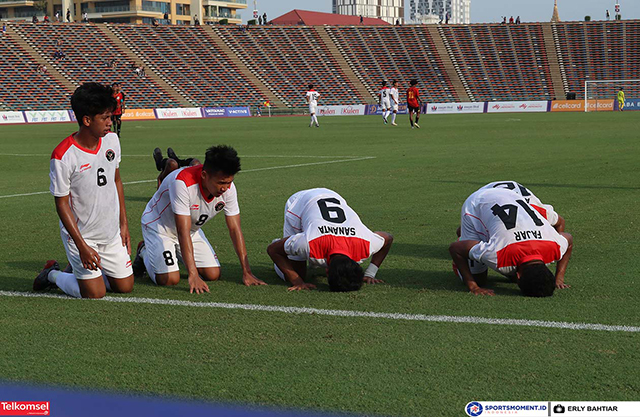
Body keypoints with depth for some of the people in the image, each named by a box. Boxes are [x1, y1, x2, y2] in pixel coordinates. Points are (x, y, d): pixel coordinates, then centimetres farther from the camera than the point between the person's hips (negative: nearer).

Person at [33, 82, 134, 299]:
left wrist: (123, 224, 9)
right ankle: (53, 274, 19)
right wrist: (82, 246, -18)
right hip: (80, 233, -6)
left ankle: (81, 270, 30)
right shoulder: (63, 156, -23)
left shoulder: (111, 140, -4)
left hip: (112, 232, 6)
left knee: (125, 286, 7)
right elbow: (62, 204, -16)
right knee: (95, 293, -8)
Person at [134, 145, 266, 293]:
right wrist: (193, 276, -45)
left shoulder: (228, 188, -20)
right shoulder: (182, 183, -38)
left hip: (193, 229, 6)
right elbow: (183, 232, -40)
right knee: (169, 279, -20)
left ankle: (182, 255, 22)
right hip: (159, 224, -5)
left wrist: (247, 272, -17)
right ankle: (145, 253, 12)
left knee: (213, 275, -7)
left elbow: (235, 229, -13)